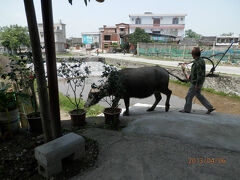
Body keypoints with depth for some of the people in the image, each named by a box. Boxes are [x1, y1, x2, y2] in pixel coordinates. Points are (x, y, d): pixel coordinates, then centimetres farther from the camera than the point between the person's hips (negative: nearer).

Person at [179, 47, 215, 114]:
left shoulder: (198, 63, -23)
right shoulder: (200, 60, 8)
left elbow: (200, 75, -25)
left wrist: (197, 85, -22)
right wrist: (190, 77, 27)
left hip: (196, 83, -10)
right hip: (196, 82, 10)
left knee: (189, 96, 4)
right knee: (198, 95, 19)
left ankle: (186, 110, 19)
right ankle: (210, 107, 22)